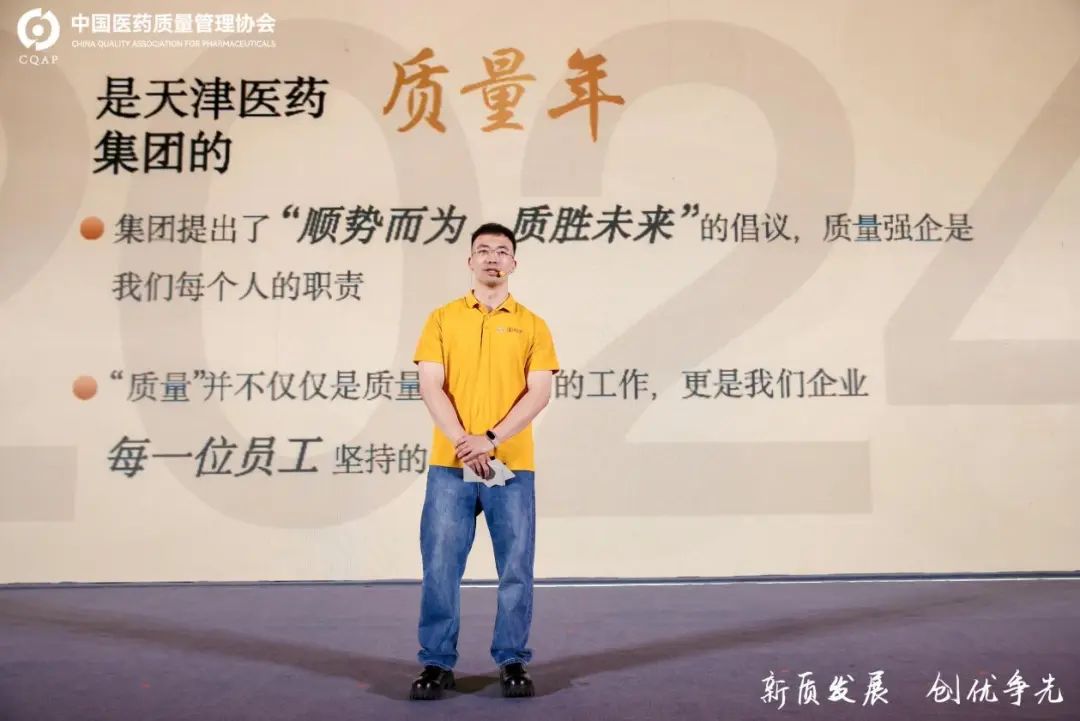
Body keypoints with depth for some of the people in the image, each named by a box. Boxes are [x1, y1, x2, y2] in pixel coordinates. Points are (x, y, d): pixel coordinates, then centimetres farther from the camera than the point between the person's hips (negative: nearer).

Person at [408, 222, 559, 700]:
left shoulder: (532, 325, 7)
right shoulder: (442, 319, 8)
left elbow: (539, 393, -2)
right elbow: (430, 387, -1)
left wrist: (490, 439, -14)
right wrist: (461, 442, -14)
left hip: (513, 467, 0)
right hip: (449, 464, 0)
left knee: (516, 568, 5)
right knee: (440, 566, 2)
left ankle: (513, 662, 19)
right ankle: (437, 664, 15)